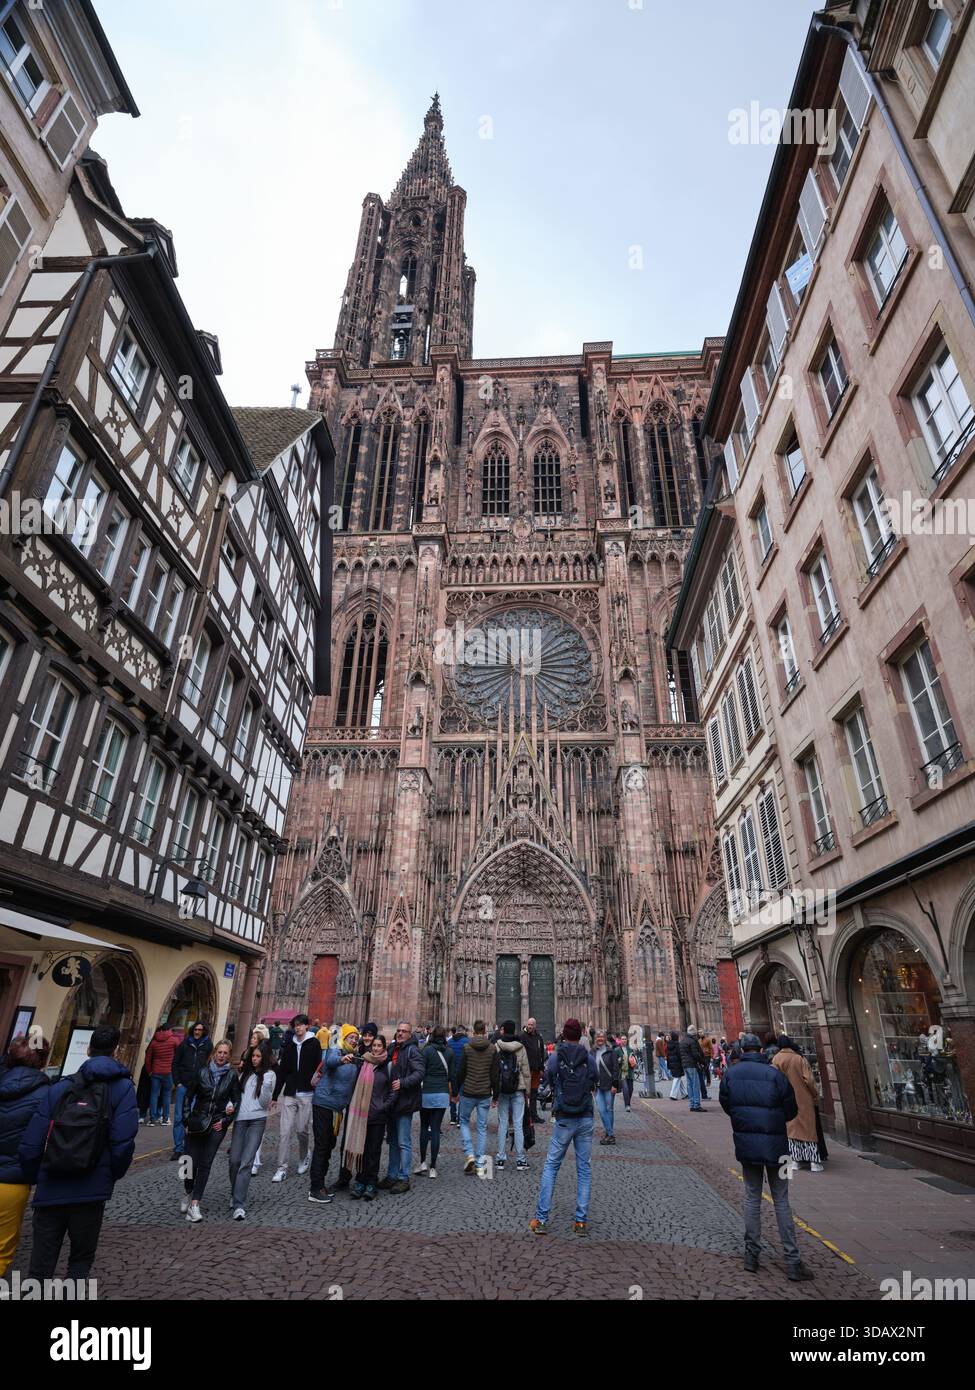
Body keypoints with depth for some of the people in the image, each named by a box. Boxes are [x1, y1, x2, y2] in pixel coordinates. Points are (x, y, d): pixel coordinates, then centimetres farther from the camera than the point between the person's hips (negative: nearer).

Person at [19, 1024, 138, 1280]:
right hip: (90, 1193, -2)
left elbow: (30, 1145, -1)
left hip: (49, 1192, 2)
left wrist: (36, 1179, 16)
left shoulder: (59, 1087, 2)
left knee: (40, 1267, 15)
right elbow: (123, 1143, -14)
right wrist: (111, 1177, 6)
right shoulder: (122, 1087, -5)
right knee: (80, 1260, 18)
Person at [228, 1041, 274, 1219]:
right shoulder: (245, 1072, 14)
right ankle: (235, 1195, 25)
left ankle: (239, 1205, -7)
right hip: (240, 1119, 4)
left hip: (257, 1120, -4)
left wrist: (266, 1086, -21)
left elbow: (264, 1103, -5)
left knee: (247, 1161, -10)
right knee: (235, 1160, 2)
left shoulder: (269, 1074, -1)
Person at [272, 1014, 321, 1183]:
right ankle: (282, 1168, 8)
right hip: (290, 1095, 3)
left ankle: (304, 1159, 30)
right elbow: (282, 1070, 11)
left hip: (307, 1095, -3)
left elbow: (318, 1068, -7)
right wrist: (275, 1095, 10)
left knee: (303, 1130, 5)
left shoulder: (314, 1044, -4)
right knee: (285, 1131, -1)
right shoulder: (289, 1045, 8)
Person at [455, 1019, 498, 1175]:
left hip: (468, 1093, -1)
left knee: (464, 1121, 18)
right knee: (482, 1127, 12)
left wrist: (456, 1090, 7)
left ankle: (469, 1154, 3)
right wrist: (495, 1094, 8)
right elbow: (495, 1074, 0)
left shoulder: (467, 1048, -8)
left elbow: (460, 1072, -4)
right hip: (485, 1094, 2)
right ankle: (480, 1164, 13)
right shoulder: (492, 1049, -3)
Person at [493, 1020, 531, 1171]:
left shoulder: (496, 1047, -6)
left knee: (502, 1123, 9)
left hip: (502, 1090, 0)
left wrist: (494, 1093, 1)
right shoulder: (521, 1048, -4)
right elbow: (526, 1072, -1)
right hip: (518, 1090, 0)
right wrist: (528, 1092, 9)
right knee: (518, 1124, 6)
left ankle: (500, 1159, 14)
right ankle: (520, 1160, 9)